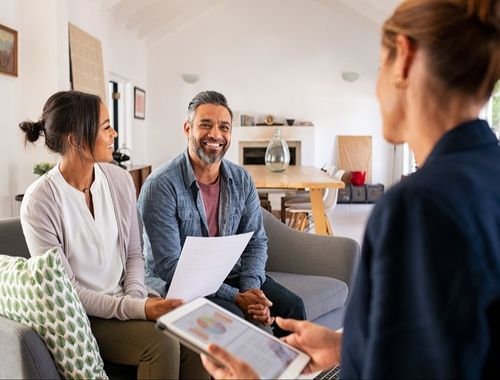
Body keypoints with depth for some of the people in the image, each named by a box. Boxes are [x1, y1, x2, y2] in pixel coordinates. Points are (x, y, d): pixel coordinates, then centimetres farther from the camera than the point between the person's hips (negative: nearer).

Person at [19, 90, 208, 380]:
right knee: (162, 343, -24)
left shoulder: (120, 179, -1)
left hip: (125, 299, 5)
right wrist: (135, 309, -24)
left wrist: (136, 297, -11)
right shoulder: (40, 201, -16)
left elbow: (134, 253, 7)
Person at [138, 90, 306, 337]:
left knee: (292, 306, -12)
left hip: (230, 273, 5)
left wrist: (251, 289, -15)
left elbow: (256, 241, 5)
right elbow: (169, 266, -20)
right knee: (234, 317, -30)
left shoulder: (242, 180, 1)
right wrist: (235, 297, -25)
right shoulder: (160, 186, -18)